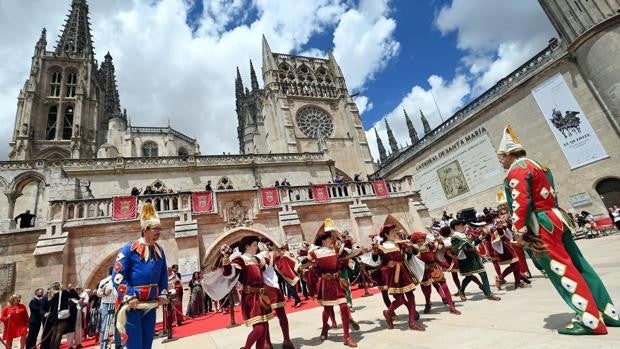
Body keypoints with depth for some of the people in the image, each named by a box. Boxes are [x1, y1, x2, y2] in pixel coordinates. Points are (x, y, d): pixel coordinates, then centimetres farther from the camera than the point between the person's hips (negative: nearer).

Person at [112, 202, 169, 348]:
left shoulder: (159, 250, 6)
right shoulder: (129, 249, -13)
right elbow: (118, 276, -14)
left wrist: (163, 294, 7)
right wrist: (130, 297, -19)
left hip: (151, 306, 6)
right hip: (131, 305, -6)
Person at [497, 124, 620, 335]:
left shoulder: (517, 169, -12)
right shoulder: (535, 165, 19)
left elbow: (520, 201, -22)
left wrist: (519, 230, -19)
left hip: (542, 226, -10)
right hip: (554, 220, 10)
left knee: (562, 269, -5)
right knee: (577, 265, 14)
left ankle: (590, 320, 0)